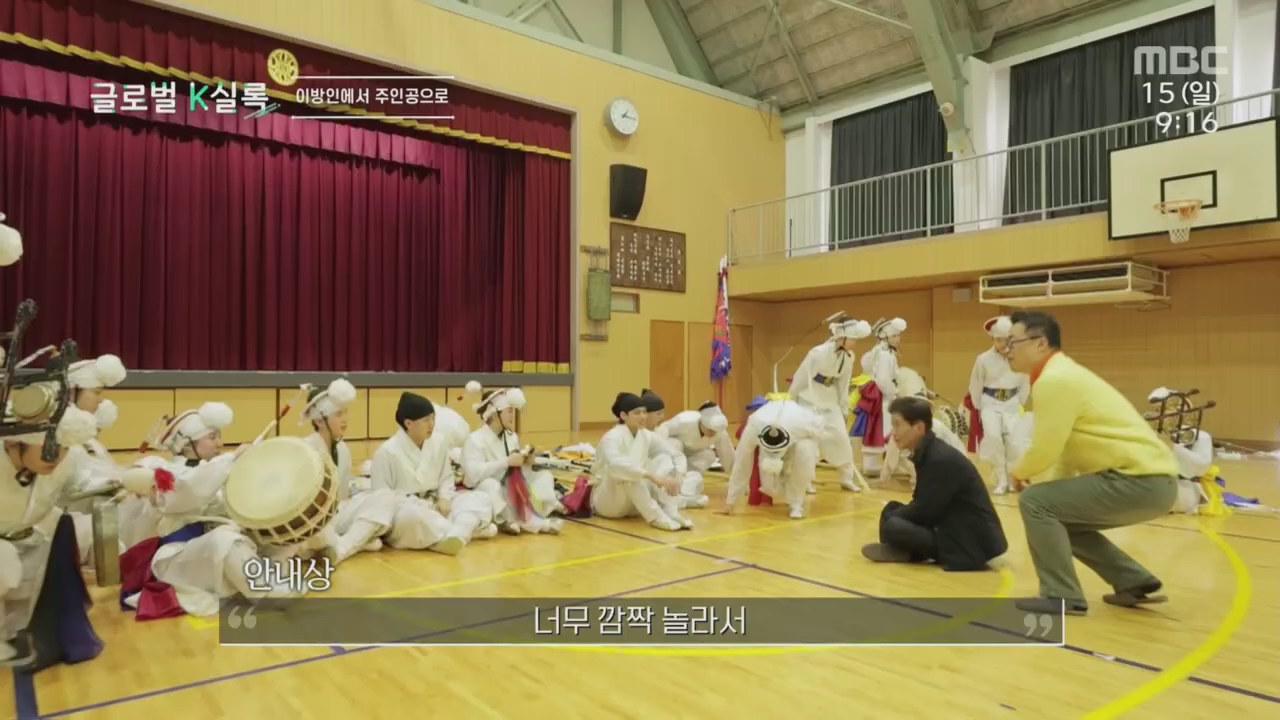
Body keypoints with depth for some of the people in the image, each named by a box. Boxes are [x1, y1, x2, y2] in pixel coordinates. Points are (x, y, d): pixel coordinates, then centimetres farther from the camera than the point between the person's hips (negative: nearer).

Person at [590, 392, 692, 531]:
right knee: (626, 473, -35)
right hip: (605, 501, -6)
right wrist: (651, 475, -49)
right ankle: (656, 516, -36)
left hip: (633, 505, 6)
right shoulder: (612, 437, -22)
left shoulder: (647, 436, -1)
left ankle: (672, 514, -27)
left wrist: (673, 478, -21)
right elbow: (616, 465, -43)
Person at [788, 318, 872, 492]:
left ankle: (847, 479, 21)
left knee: (842, 439, 5)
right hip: (809, 400, -6)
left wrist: (844, 410, 10)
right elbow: (800, 378, -16)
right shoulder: (818, 353, -24)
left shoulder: (849, 357, -4)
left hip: (830, 401, 6)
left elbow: (843, 384, 6)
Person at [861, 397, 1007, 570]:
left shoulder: (941, 459, -22)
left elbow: (924, 511, -20)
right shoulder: (927, 453, 6)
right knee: (892, 510, 7)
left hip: (972, 543, -9)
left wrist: (889, 518, -6)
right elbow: (921, 505, 12)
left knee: (892, 527, -25)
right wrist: (891, 514, -4)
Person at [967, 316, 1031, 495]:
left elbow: (1025, 385, 6)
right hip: (990, 403, -2)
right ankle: (1001, 480, -2)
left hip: (1012, 404, 2)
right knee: (993, 437, -20)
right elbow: (975, 386, 0)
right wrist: (979, 409, 4)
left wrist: (1020, 404, 5)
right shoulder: (983, 359, -10)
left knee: (1015, 442, -2)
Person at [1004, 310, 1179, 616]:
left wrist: (1018, 473, 0)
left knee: (1035, 502, -11)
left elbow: (1045, 450, -20)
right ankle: (1135, 583, 23)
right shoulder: (1064, 374, 16)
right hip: (1150, 480, 10)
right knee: (1062, 518, 21)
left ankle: (1062, 596, -4)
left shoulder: (1054, 380, -16)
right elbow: (1063, 447, 20)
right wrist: (1062, 496, 18)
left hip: (1139, 479, -10)